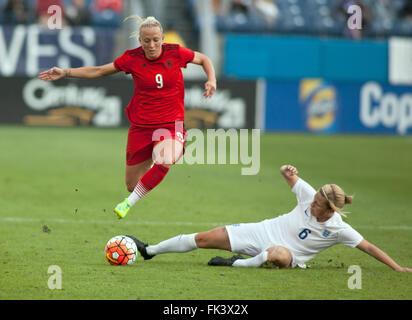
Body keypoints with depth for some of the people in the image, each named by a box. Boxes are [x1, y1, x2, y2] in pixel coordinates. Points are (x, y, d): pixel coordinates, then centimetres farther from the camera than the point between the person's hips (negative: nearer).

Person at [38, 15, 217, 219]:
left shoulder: (175, 53, -5)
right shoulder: (132, 58, -5)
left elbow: (204, 59, 13)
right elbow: (99, 71, 6)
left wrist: (211, 80, -5)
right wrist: (65, 73, 1)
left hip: (171, 125, -2)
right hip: (141, 125, 2)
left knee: (165, 161, -36)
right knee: (132, 185, 6)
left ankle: (129, 202, -20)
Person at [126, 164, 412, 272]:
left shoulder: (339, 229, -16)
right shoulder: (309, 197, -6)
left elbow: (369, 247, -13)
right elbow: (290, 177, 8)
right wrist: (289, 172, -17)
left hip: (287, 251, -4)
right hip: (263, 232, 4)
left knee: (279, 255, -46)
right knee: (204, 238, 0)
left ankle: (238, 264, -23)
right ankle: (150, 250, 13)